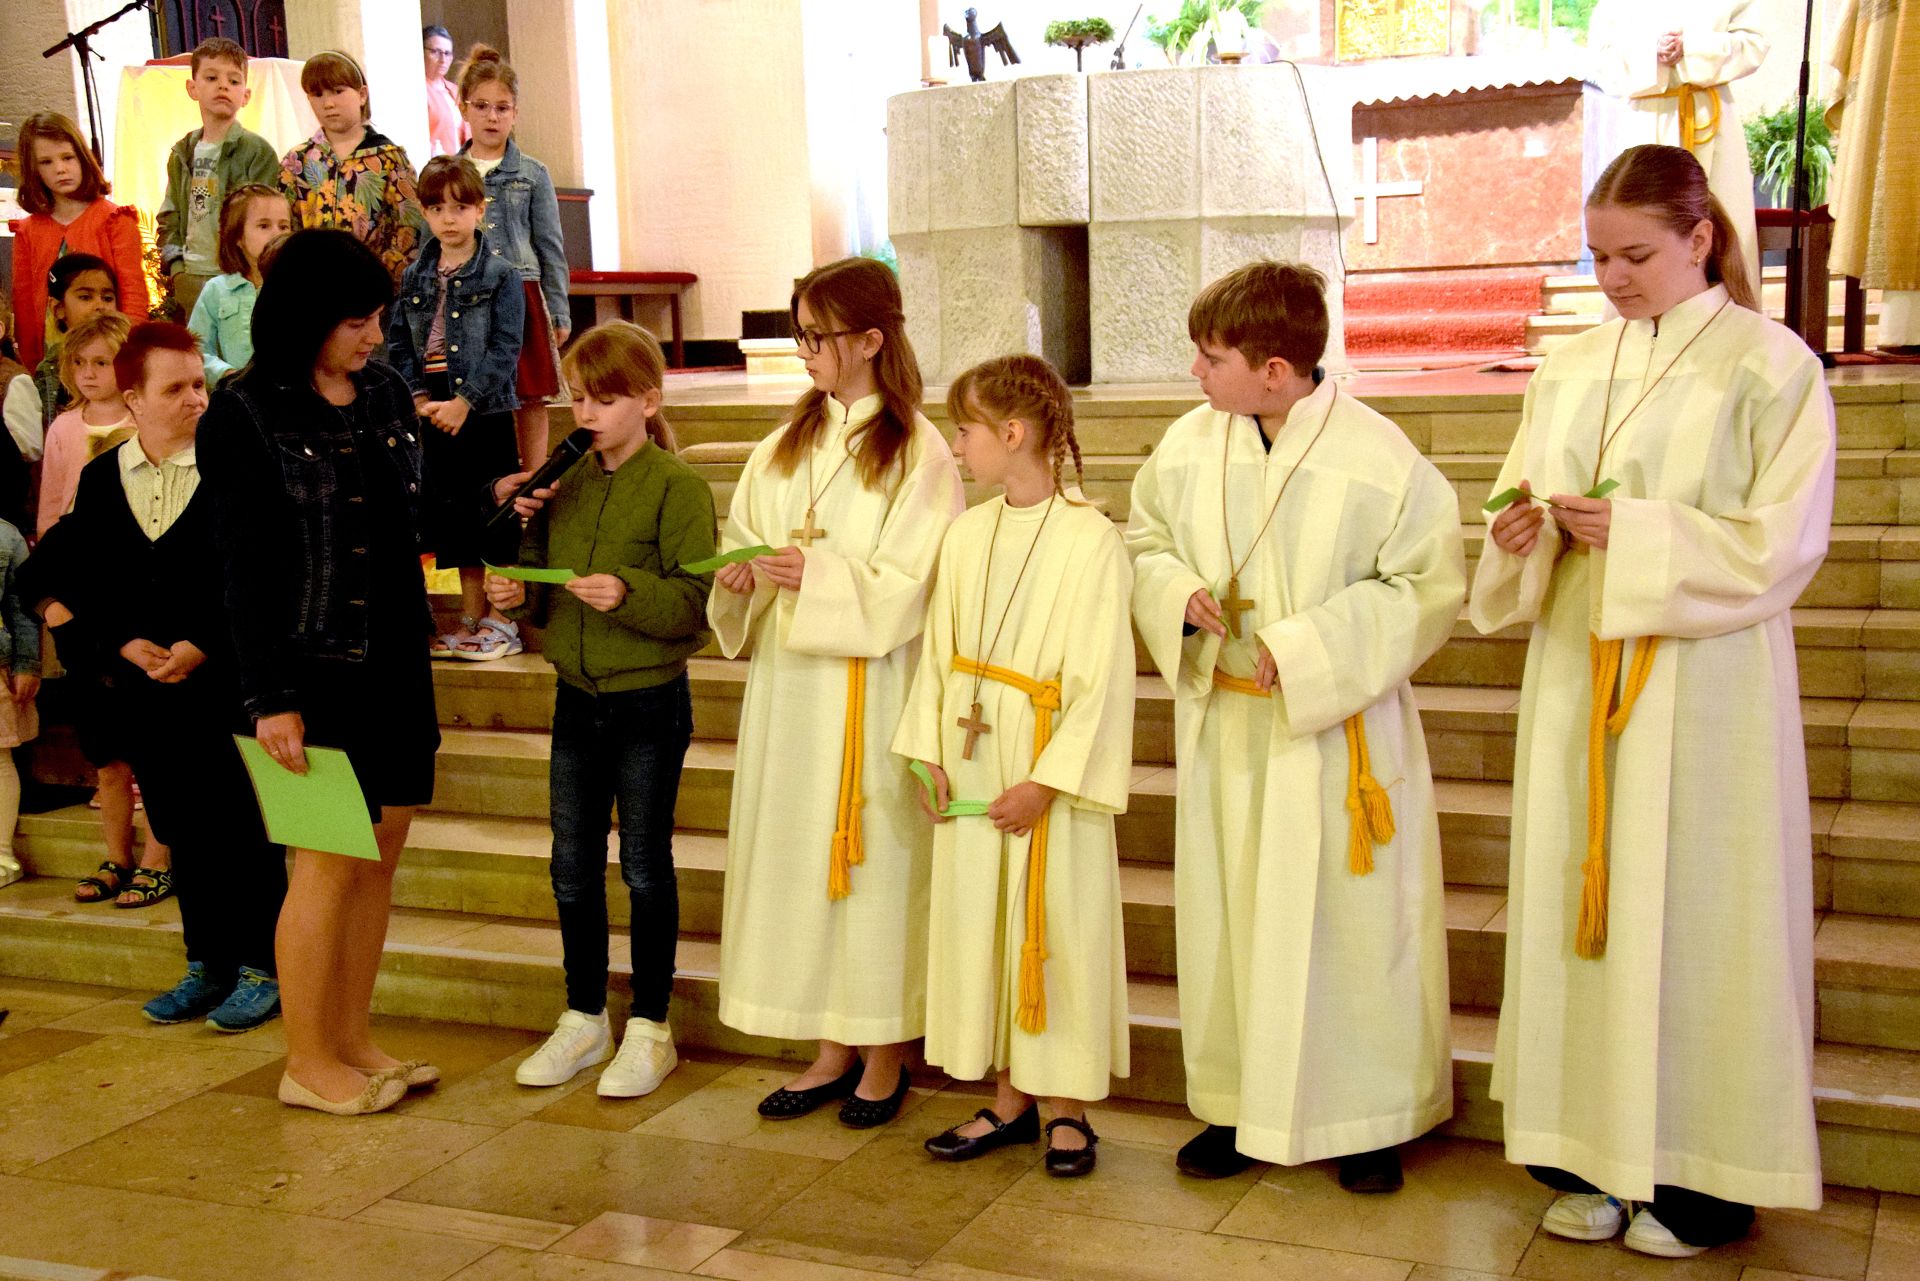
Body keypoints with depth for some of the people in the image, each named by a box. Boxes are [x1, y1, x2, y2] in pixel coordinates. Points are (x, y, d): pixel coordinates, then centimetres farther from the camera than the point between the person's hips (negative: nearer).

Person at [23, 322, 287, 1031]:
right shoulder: (101, 479, 7)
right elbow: (76, 581, 8)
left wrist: (200, 647, -15)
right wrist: (127, 645, -6)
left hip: (229, 682, -4)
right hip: (145, 691, 4)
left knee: (245, 831, 1)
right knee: (182, 832, 12)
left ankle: (260, 969, 11)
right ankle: (206, 965, 23)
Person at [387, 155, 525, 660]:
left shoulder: (501, 276, -4)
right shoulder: (415, 276, 8)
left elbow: (505, 351, -10)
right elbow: (397, 342, 6)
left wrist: (464, 402, -17)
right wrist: (419, 398, -8)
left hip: (486, 414, -4)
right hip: (434, 417, 5)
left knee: (495, 516, -2)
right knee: (455, 515, 11)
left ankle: (501, 622, 7)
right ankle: (471, 619, 20)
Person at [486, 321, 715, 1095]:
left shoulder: (677, 486, -11)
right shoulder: (563, 482, 7)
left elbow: (697, 601, -16)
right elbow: (539, 579, 15)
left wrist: (629, 594, -31)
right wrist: (517, 593, -7)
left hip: (650, 701, -6)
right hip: (576, 698, 6)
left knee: (646, 868, 5)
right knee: (572, 867, 13)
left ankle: (649, 1030, 19)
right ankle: (584, 1020, 28)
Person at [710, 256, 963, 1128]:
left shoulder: (917, 452, -8)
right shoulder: (788, 443, 11)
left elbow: (912, 586, -13)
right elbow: (744, 535, 13)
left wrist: (820, 576, -24)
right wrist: (743, 576, -9)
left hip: (870, 687, -6)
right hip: (788, 681, 6)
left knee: (873, 857, 2)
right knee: (795, 853, 10)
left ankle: (885, 1057, 17)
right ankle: (832, 1049, 23)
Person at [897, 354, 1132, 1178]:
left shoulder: (1090, 539, -12)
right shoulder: (966, 535, 5)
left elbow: (1104, 677, -14)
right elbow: (939, 650, 11)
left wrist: (1047, 781, -16)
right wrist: (928, 752, 3)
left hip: (1050, 768, -6)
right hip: (971, 760, 6)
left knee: (1058, 923, 3)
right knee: (974, 918, 11)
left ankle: (1065, 1107, 19)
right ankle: (1008, 1098, 26)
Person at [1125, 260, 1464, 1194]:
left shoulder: (1379, 460, -15)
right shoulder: (1188, 446, 0)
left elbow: (1431, 585, -12)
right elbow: (1145, 540, 12)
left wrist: (1309, 646, -19)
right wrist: (1176, 594, -10)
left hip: (1336, 735, -4)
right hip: (1223, 728, 5)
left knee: (1349, 919, 4)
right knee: (1227, 913, 12)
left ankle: (1369, 1116, 21)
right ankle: (1240, 1103, 28)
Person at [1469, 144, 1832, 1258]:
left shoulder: (1770, 366, -4)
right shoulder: (1571, 369, 11)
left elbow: (1782, 543, -9)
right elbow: (1523, 502, 14)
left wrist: (1638, 534, -18)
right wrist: (1519, 534, -8)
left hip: (1703, 683, -5)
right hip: (1581, 675, 5)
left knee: (1690, 909, 0)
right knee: (1582, 896, 6)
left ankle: (1699, 1177, 13)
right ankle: (1598, 1160, 17)